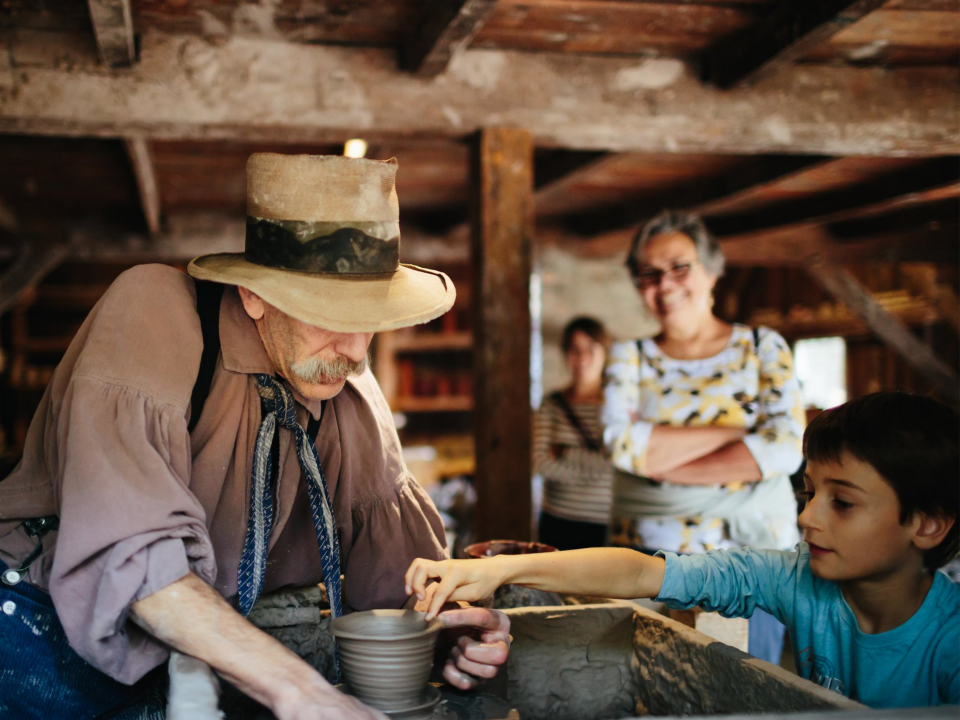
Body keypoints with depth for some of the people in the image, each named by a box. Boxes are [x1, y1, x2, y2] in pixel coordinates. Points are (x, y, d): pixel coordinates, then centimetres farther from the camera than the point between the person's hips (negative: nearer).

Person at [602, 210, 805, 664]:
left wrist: (659, 459, -11)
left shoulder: (763, 348, 5)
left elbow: (785, 448, -9)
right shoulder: (629, 358, 8)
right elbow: (623, 443, -10)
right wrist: (734, 432, -11)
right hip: (647, 558, 1)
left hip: (750, 555, 0)